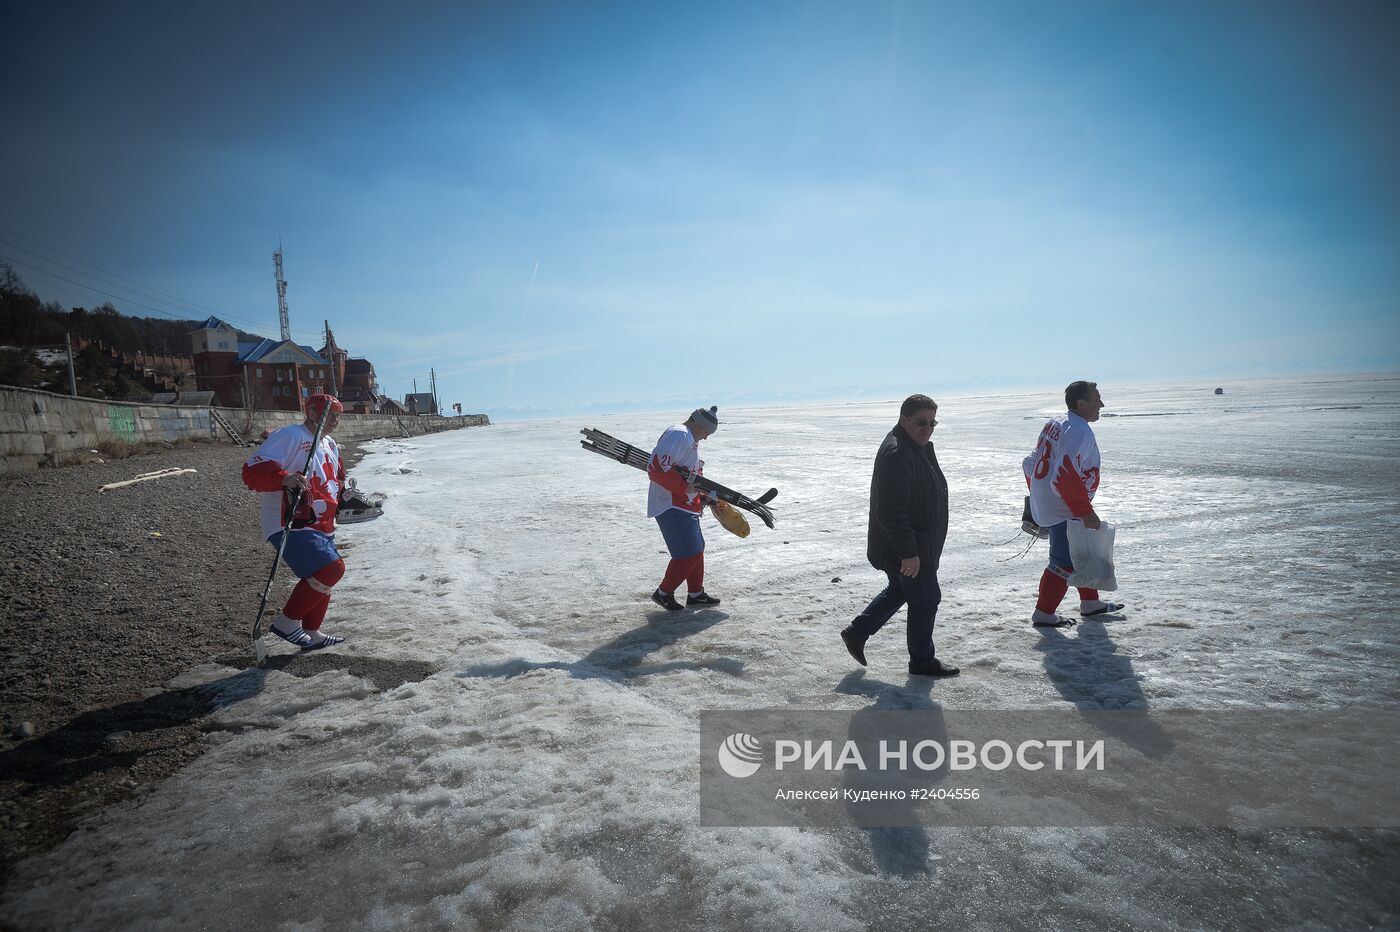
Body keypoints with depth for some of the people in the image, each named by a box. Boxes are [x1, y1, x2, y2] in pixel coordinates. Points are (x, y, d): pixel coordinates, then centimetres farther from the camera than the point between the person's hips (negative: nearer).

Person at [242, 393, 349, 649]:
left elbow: (337, 478, 32)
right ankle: (287, 622, -7)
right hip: (292, 527, -10)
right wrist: (284, 478, -39)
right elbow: (254, 470, -23)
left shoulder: (330, 445, 17)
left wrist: (341, 489, 12)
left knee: (323, 577, 18)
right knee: (331, 568, -21)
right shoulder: (289, 436, -13)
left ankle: (311, 633, 33)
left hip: (321, 527, 11)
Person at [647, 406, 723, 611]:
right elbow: (657, 468, -26)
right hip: (671, 507, -11)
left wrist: (703, 495, 11)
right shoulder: (679, 435, -16)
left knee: (697, 548, 17)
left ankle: (696, 593, 29)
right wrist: (684, 487, -22)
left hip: (685, 506, 11)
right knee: (689, 553, -9)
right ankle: (664, 593, 6)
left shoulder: (690, 440, 19)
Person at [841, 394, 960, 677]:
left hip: (915, 545, 11)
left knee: (899, 591, 24)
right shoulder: (896, 454, -25)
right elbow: (891, 511, -30)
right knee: (925, 600, 3)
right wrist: (909, 552, -28)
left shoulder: (919, 447, 10)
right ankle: (922, 661, 21)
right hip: (908, 550, -11)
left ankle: (856, 633, 32)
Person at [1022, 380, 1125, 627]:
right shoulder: (1080, 431, -21)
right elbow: (1066, 477, -30)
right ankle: (1044, 614, 8)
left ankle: (1090, 603, 35)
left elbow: (1031, 464, 15)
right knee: (1065, 562, -1)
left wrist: (1039, 497, 23)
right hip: (1064, 512, -10)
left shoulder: (1054, 423, 9)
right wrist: (1086, 513, -23)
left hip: (1043, 504, 10)